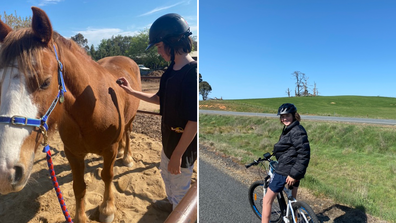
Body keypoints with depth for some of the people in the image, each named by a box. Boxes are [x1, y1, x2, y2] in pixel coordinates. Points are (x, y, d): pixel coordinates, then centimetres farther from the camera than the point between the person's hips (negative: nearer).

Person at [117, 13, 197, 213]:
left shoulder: (192, 73, -28)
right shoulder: (172, 70, 1)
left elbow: (194, 121, -27)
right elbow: (160, 98, 14)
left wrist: (177, 155, -22)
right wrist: (132, 92, 11)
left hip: (184, 145, -9)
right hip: (169, 137, 10)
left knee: (179, 189, 13)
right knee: (166, 174, 32)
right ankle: (171, 203, 59)